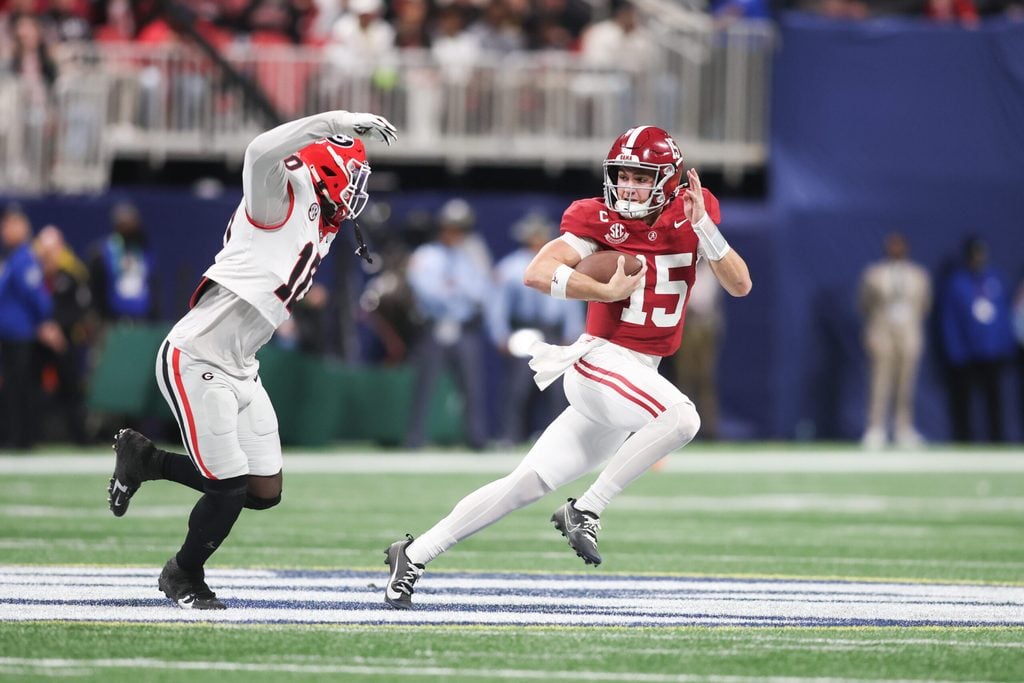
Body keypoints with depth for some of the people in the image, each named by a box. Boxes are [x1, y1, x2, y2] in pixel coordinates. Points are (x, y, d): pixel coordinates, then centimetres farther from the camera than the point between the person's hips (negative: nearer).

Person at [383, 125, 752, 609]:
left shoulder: (689, 219, 5)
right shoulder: (601, 221, -8)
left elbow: (740, 286, -4)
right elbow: (537, 274, -17)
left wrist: (703, 227, -17)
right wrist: (608, 291, -20)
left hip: (639, 377, 5)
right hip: (599, 362, -5)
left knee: (529, 483, 3)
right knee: (681, 418, -31)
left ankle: (415, 555, 10)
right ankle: (585, 511, -19)